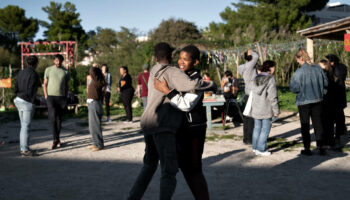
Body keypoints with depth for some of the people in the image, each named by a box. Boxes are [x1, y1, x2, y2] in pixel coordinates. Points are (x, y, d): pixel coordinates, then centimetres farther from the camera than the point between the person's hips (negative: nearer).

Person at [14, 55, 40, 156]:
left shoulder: (21, 72, 9)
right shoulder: (34, 74, -15)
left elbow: (16, 88, 9)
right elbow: (31, 91, -19)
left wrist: (19, 98, 18)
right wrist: (32, 104, -10)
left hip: (19, 100, 8)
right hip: (27, 102, -8)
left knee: (24, 126, 14)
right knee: (26, 126, -4)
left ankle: (23, 148, 18)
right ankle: (25, 150, -1)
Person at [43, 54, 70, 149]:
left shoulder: (65, 72, 7)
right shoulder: (48, 70, 4)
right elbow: (45, 84, 6)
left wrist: (66, 98, 5)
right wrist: (46, 96, -3)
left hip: (61, 97, 2)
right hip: (51, 96, -2)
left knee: (59, 118, 5)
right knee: (53, 117, -15)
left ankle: (56, 139, 17)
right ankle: (56, 139, -11)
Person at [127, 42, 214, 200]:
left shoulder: (153, 71, 15)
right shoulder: (173, 72, -7)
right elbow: (191, 85, -24)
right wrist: (209, 85, -6)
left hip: (148, 124, 8)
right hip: (162, 127, -8)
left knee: (149, 164, 25)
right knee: (169, 171, -5)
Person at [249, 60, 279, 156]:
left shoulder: (256, 79, 6)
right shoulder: (270, 79, -14)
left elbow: (254, 94, 9)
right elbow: (272, 97, -15)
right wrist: (276, 110, -9)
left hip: (256, 109, 6)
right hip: (266, 109, -6)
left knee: (257, 128, 15)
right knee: (265, 129, 3)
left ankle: (255, 147, 24)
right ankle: (261, 149, 5)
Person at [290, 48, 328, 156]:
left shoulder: (299, 72, -18)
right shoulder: (318, 68, -3)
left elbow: (294, 88, -16)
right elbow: (326, 83, 5)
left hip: (304, 101, -4)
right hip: (317, 100, 4)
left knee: (305, 125, 8)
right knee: (318, 124, 13)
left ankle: (307, 149, 13)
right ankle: (321, 147, 17)